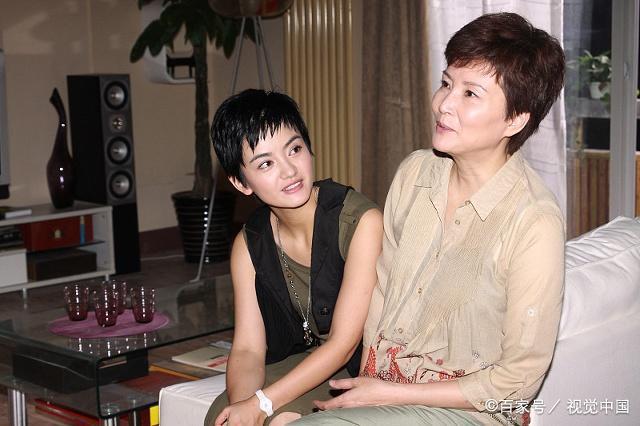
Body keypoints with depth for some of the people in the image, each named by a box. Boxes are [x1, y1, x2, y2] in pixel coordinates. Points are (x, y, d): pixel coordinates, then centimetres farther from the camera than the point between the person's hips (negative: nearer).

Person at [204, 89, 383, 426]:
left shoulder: (362, 222, -21)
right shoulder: (249, 245, -1)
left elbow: (343, 344, -20)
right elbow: (248, 348, -5)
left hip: (361, 369, -5)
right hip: (301, 366, 5)